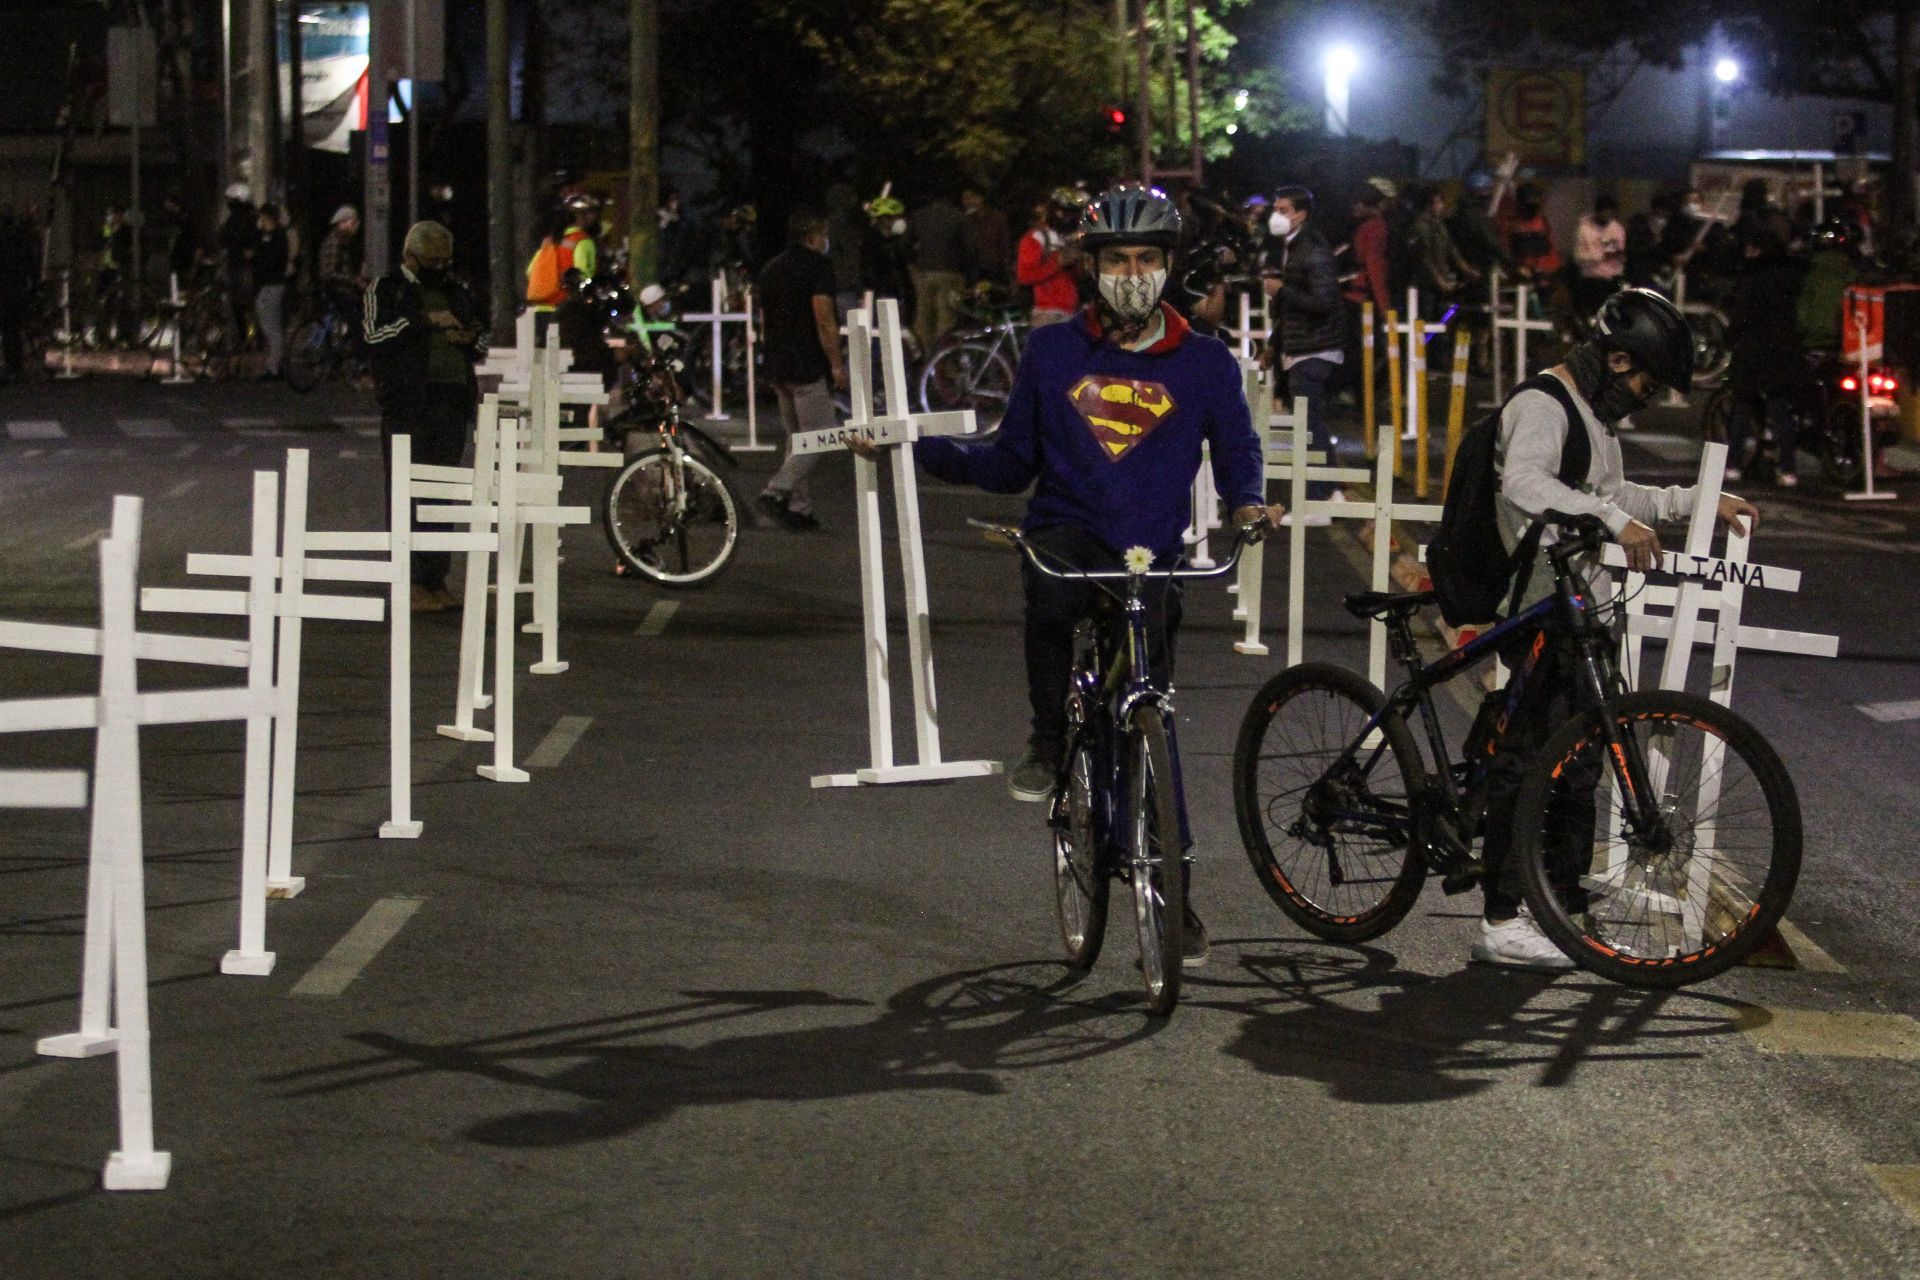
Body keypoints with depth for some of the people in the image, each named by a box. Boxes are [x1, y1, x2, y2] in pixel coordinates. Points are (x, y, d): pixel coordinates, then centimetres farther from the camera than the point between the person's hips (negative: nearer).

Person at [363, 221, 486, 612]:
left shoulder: (457, 292, 20)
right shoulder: (386, 289, 4)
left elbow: (483, 334, 31)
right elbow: (375, 334, -12)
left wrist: (472, 337, 8)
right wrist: (426, 321, -16)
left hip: (452, 403, 5)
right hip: (407, 404, -5)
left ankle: (437, 581, 9)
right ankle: (412, 584, -8)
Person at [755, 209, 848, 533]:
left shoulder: (772, 268, 15)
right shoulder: (817, 265, -10)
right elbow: (824, 320, -18)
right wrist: (836, 363, -14)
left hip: (776, 364, 9)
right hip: (808, 366, -9)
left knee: (797, 435, 15)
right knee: (819, 434, -5)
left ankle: (799, 508, 13)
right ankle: (776, 492, -17)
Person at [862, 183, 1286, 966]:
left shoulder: (1205, 365, 6)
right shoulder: (1052, 353, 8)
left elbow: (1237, 449, 17)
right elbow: (1011, 462, 13)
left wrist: (1247, 503, -5)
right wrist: (920, 450, 2)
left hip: (1150, 562, 1)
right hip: (1067, 539, 0)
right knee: (1050, 586, -38)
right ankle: (1050, 744, -15)